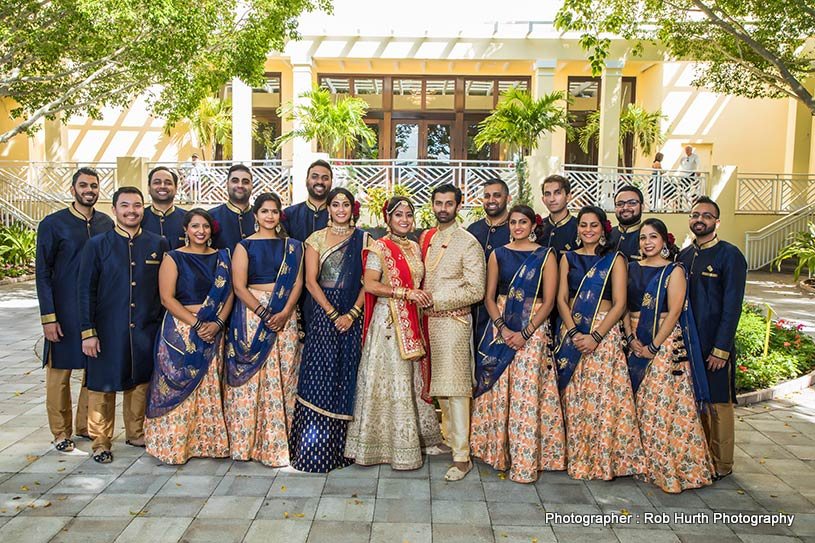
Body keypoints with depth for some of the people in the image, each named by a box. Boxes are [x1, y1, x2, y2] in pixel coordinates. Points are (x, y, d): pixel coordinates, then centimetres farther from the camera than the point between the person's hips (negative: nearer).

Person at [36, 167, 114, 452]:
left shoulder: (107, 223, 6)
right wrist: (48, 317, -10)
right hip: (65, 311, -4)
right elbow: (42, 273, -5)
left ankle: (85, 425, 26)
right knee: (60, 371, 5)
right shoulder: (53, 224, -5)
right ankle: (61, 432, 20)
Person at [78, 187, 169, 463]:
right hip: (107, 329, -2)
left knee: (140, 382, 13)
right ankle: (101, 441, 23)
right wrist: (88, 331, -7)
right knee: (103, 384, 7)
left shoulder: (158, 244, 4)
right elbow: (86, 290, -2)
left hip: (146, 329, 2)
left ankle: (136, 433, 31)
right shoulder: (97, 244, -1)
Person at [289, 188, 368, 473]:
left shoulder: (363, 239, 7)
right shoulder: (317, 238, 5)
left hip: (354, 314, 1)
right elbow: (311, 281, -2)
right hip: (322, 312, -1)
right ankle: (313, 447, 7)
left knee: (347, 376, 5)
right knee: (320, 375, -3)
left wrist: (352, 314, -11)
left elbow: (368, 281, 1)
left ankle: (340, 446, 16)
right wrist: (333, 313, -11)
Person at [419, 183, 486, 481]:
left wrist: (436, 300, -15)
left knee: (455, 388, -7)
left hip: (453, 320, -7)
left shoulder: (468, 243, -9)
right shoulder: (426, 238, 12)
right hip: (429, 319, 7)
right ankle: (449, 437, 30)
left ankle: (462, 457, -1)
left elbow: (475, 290, -14)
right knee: (438, 383, 15)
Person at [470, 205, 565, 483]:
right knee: (497, 390, 5)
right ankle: (497, 450, 21)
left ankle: (524, 460, 8)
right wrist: (502, 328, -9)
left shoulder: (546, 255, 0)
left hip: (533, 330, -2)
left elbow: (549, 301, -4)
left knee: (527, 393, -3)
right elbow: (489, 297, 5)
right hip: (500, 329, 2)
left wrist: (525, 333, -13)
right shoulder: (498, 254, 7)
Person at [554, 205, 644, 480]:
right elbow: (561, 299, 4)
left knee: (602, 395, -4)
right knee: (573, 397, 5)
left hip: (605, 332, -2)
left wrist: (595, 336, -15)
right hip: (571, 332, 3)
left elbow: (619, 304, -4)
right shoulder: (569, 258, 10)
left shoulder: (615, 259, 2)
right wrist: (573, 332, -10)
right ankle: (576, 456, 18)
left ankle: (603, 459, 10)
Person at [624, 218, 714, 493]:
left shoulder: (674, 271, -2)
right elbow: (624, 306, 8)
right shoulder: (632, 268, 11)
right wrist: (631, 338, -6)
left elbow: (674, 312, -10)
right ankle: (644, 463, 22)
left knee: (665, 403, -6)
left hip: (666, 341, -4)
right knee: (639, 404, 9)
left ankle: (672, 468, 7)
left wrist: (653, 346, -15)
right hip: (636, 343, 5)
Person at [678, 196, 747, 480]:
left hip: (716, 345, -6)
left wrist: (721, 349, -16)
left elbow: (732, 307, -12)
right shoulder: (684, 256, 11)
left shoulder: (730, 255, -7)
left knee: (718, 404, 3)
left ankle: (722, 465, 17)